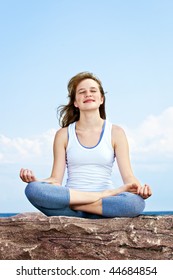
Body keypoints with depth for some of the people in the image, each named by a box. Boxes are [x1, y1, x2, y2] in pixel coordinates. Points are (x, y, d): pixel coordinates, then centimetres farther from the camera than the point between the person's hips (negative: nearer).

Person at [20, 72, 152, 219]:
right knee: (32, 189, -31)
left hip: (106, 198, -1)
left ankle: (69, 204, -21)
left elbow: (128, 176, 2)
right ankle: (104, 195, -24)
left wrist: (139, 187, -21)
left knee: (136, 202, -35)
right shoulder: (63, 134, 10)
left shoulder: (115, 132, 9)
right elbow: (56, 179, 5)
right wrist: (36, 180, -17)